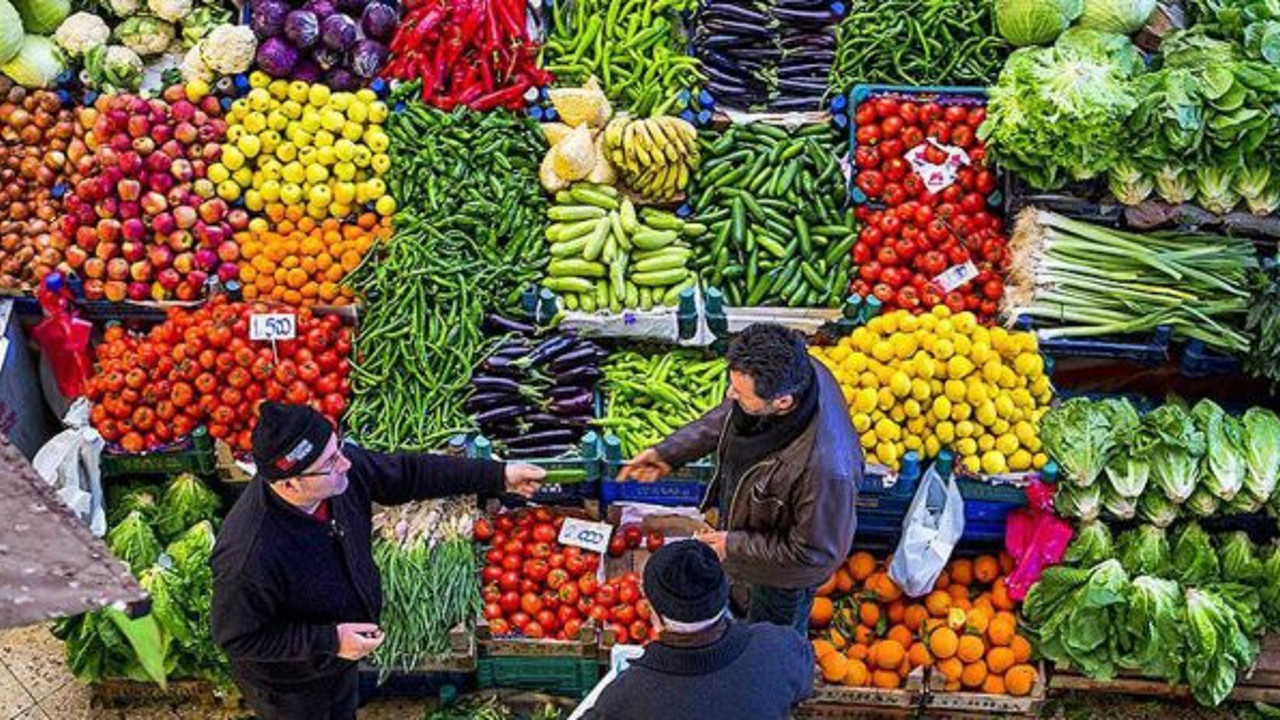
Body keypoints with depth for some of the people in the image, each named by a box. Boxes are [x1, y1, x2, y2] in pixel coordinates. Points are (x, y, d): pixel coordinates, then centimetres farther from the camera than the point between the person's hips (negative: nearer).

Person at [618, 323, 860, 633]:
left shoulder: (825, 468, -48)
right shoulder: (790, 372, -28)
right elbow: (727, 416, -4)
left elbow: (815, 552, -30)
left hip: (786, 571, -6)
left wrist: (735, 545, -23)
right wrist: (669, 452, -8)